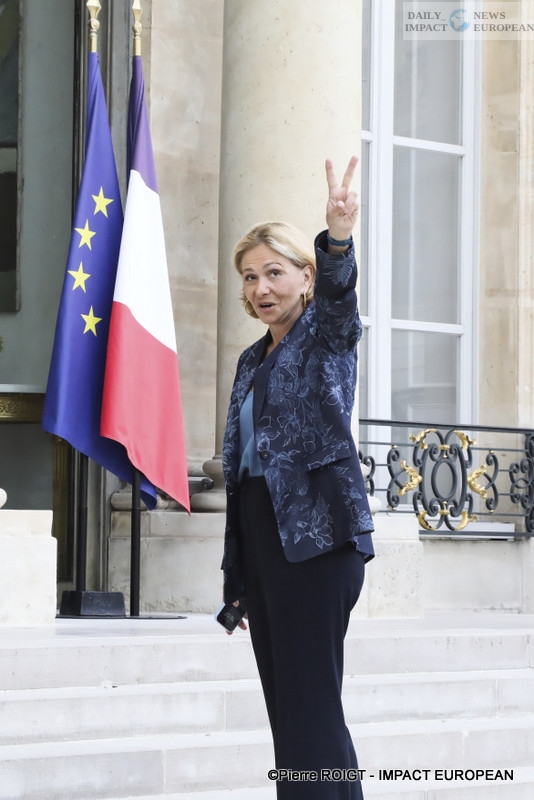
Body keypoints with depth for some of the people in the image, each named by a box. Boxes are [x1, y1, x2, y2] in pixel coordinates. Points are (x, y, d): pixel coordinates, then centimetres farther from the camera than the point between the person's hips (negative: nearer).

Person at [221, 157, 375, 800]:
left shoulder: (327, 335, 1)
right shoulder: (252, 361, 20)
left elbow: (336, 291, -22)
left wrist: (338, 240, -45)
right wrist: (237, 575, 19)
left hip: (315, 533, -7)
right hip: (259, 537, 7)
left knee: (311, 706, -12)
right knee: (287, 710, 7)